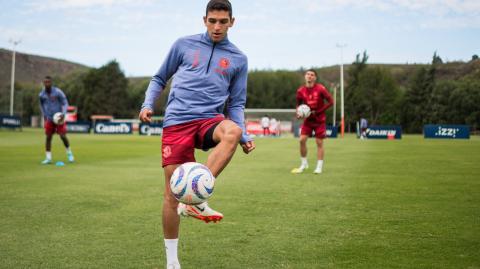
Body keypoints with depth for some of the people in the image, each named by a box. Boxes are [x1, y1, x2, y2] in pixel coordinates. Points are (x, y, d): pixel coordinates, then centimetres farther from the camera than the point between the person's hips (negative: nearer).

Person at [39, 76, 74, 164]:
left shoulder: (58, 92, -13)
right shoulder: (41, 95, -1)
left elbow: (65, 103, -7)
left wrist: (63, 114, -20)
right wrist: (44, 116, 19)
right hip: (49, 119, 3)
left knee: (63, 136, -7)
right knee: (48, 137, -2)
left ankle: (69, 153, 17)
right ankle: (48, 158, 3)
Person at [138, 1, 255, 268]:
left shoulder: (238, 59, 11)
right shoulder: (184, 45, 10)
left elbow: (236, 104, 14)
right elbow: (160, 79, 19)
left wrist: (244, 136, -1)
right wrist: (148, 104, 1)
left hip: (209, 120, 1)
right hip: (177, 122, 0)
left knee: (232, 131, -36)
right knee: (172, 192, -3)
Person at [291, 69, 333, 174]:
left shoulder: (320, 89, -12)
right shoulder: (300, 91, -2)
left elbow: (330, 102, -10)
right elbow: (299, 104, 13)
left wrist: (318, 112, -15)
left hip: (319, 120, -3)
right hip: (308, 119, 3)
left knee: (319, 142, -1)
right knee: (302, 140, -7)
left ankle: (319, 167, 8)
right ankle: (304, 164, 10)